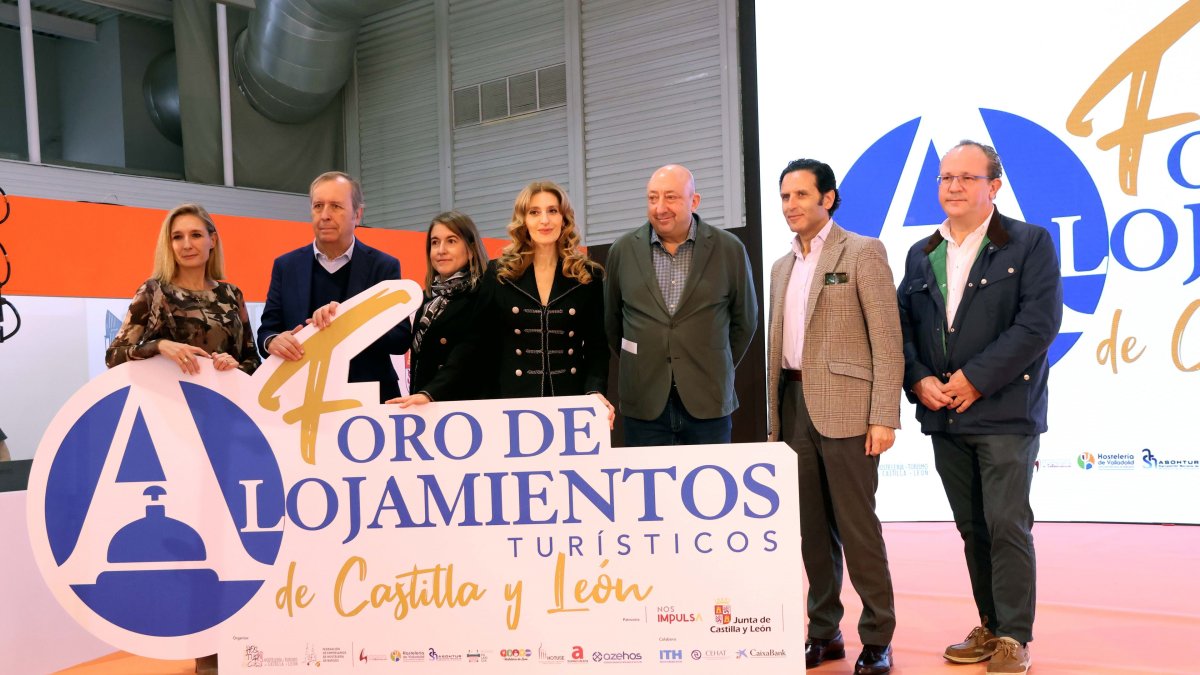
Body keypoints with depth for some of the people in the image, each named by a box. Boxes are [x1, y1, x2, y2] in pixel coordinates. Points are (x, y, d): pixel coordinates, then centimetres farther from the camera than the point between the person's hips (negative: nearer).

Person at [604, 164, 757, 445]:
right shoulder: (623, 250, 3)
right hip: (645, 403, 1)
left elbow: (745, 319, 11)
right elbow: (611, 320, 15)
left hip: (709, 401, 0)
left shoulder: (729, 250, 0)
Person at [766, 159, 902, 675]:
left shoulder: (862, 253, -2)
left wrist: (884, 417, -15)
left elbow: (887, 341, -8)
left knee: (856, 526, -2)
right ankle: (824, 632, 21)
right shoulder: (782, 267, 17)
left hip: (844, 408, -6)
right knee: (812, 528, 10)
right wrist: (773, 420, 13)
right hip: (795, 408, 6)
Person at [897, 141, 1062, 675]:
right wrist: (918, 380, -6)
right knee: (972, 528, 11)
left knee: (1008, 526, -4)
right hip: (944, 417, 5)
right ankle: (990, 626, 23)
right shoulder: (921, 255, 14)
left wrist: (976, 379, -16)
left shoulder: (1030, 244, -1)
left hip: (1005, 414, -5)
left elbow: (1039, 323, -12)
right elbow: (902, 327, 11)